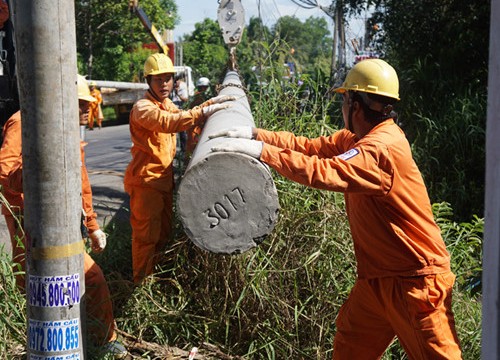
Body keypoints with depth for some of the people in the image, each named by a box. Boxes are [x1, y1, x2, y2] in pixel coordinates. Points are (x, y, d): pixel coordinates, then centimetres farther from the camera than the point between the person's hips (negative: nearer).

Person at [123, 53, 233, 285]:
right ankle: (141, 284, 8)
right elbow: (168, 122, -33)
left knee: (163, 233, 18)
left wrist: (211, 102, 0)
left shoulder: (168, 104, 15)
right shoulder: (143, 108, -17)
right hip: (145, 180, -9)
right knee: (147, 235, -3)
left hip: (164, 178, 9)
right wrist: (204, 112, -40)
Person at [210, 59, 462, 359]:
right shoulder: (358, 138, 7)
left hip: (416, 280, -10)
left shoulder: (382, 147, -25)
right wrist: (255, 134, -4)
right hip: (377, 277, 10)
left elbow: (324, 172, -34)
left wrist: (262, 151, -31)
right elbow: (310, 146, 5)